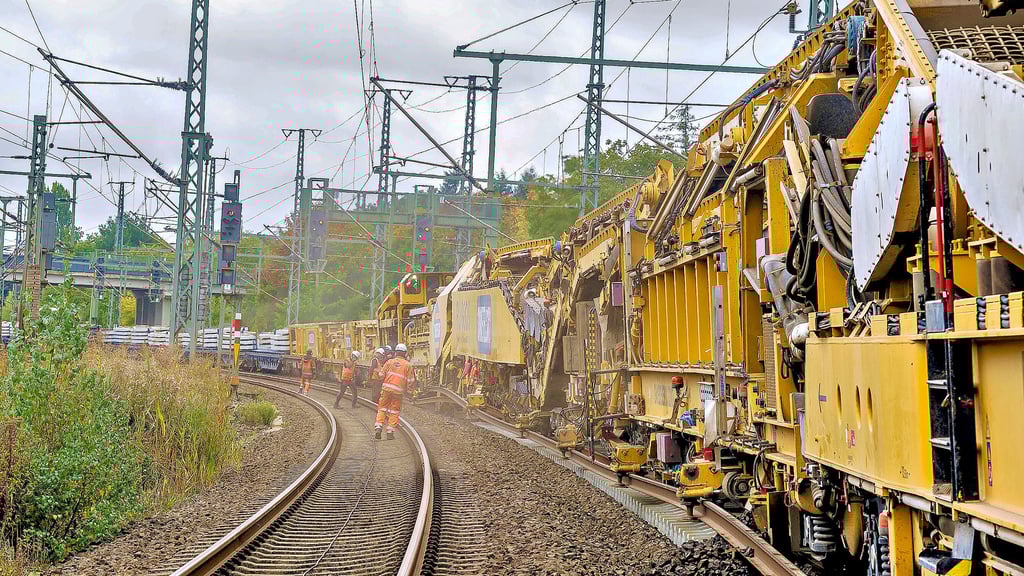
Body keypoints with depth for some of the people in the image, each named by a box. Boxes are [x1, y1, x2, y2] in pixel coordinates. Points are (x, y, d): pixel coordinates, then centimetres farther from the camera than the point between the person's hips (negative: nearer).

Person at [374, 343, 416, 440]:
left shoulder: (389, 362, 4)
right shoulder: (408, 365, 2)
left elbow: (381, 374, 5)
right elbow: (410, 381, 4)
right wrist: (410, 389, 22)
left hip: (386, 388, 1)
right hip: (398, 391, -1)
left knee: (382, 408, 11)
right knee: (394, 411, 8)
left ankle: (378, 427, -2)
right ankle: (390, 431, 6)